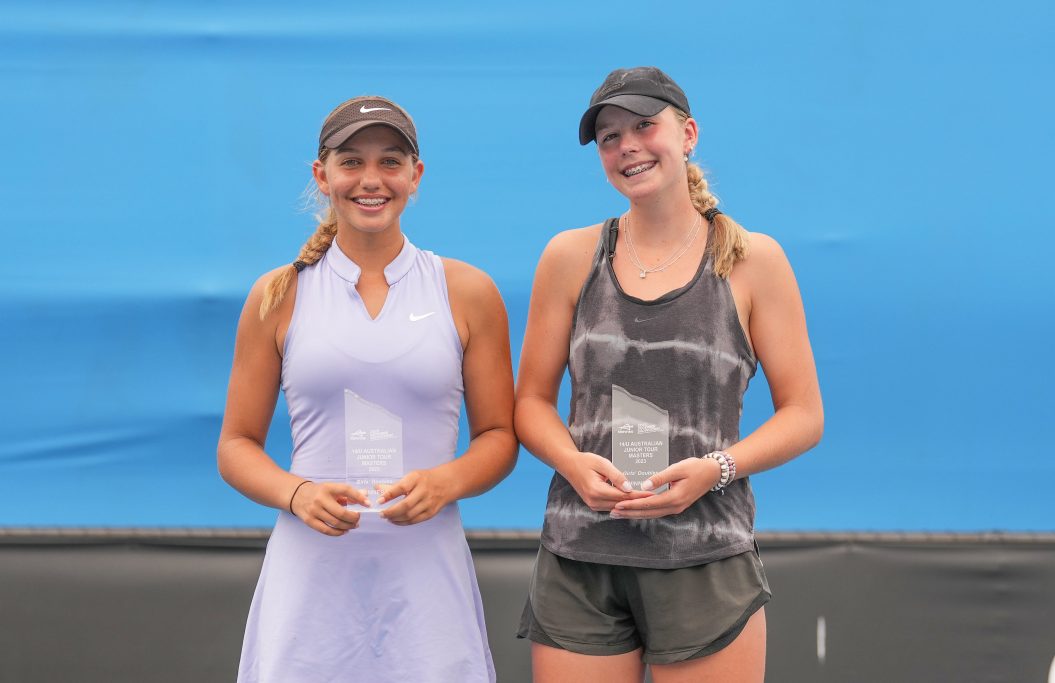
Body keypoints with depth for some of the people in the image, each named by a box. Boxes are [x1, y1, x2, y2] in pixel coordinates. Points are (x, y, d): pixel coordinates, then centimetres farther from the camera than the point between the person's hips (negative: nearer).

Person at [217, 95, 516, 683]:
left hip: (424, 570, 0)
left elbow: (499, 436, 10)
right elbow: (237, 446, 8)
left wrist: (446, 482, -11)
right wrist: (297, 494, -11)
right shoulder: (280, 297, 6)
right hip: (312, 569, 0)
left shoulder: (468, 293, 6)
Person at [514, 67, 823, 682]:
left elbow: (804, 416, 3)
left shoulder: (753, 261, 3)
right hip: (580, 561, 2)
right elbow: (532, 401, 11)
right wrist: (574, 463, -9)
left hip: (706, 563, -1)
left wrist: (716, 468, -13)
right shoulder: (572, 257, 8)